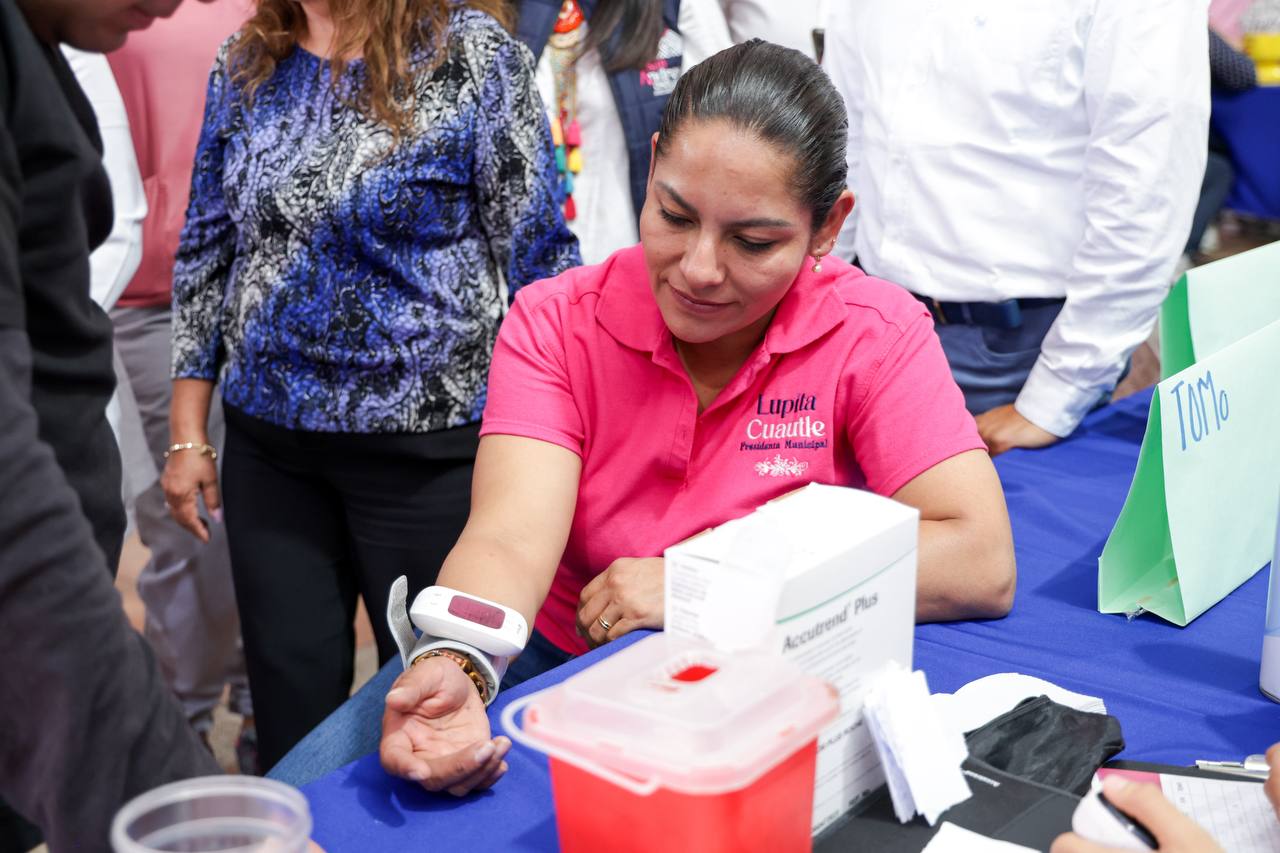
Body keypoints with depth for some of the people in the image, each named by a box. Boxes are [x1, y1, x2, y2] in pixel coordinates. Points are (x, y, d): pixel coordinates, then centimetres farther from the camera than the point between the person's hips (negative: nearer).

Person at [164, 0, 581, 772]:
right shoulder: (244, 64, 7)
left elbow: (539, 259, -7)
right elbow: (208, 251, 13)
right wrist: (188, 433, 10)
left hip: (427, 446, -4)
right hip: (268, 443, 4)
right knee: (289, 711, 13)